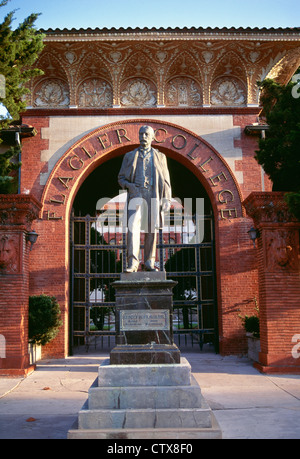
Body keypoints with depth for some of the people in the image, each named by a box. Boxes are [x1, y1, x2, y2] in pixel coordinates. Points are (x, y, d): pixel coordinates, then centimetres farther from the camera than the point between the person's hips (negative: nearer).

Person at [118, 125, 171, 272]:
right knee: (133, 227, -16)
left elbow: (165, 180, 10)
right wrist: (129, 186, -9)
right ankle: (133, 262, -18)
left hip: (153, 195, 1)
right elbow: (121, 178, 13)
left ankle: (149, 262, 9)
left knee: (151, 229, 1)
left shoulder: (160, 156, 13)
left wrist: (167, 199, 0)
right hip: (136, 194, -1)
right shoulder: (130, 156, 13)